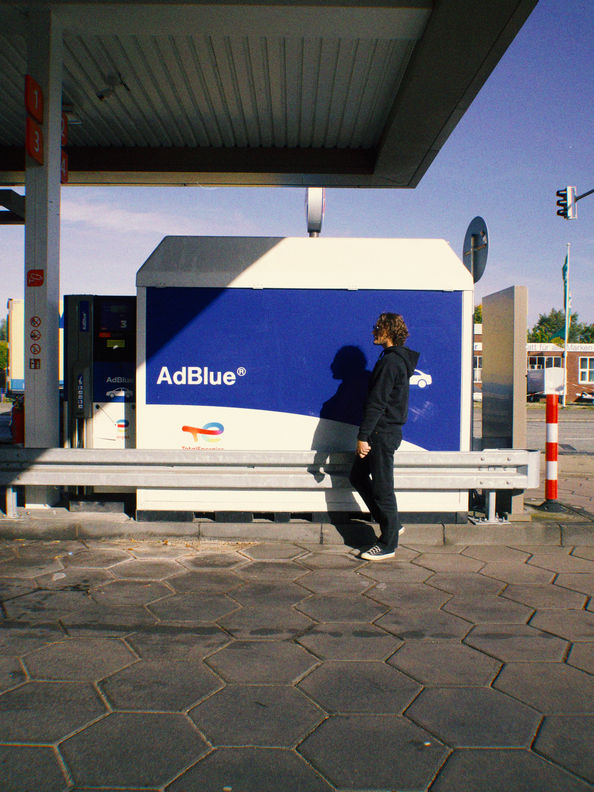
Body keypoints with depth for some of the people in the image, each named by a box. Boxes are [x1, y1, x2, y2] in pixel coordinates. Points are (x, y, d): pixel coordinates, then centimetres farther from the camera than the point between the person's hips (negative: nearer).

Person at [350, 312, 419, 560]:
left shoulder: (390, 362, -16)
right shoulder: (399, 359, 15)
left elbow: (376, 402, -21)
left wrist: (363, 436, -20)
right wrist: (366, 435, 23)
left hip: (383, 433, -10)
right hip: (385, 432, 10)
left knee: (382, 489, -1)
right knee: (358, 477, 18)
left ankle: (388, 545, 11)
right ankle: (391, 525, 25)